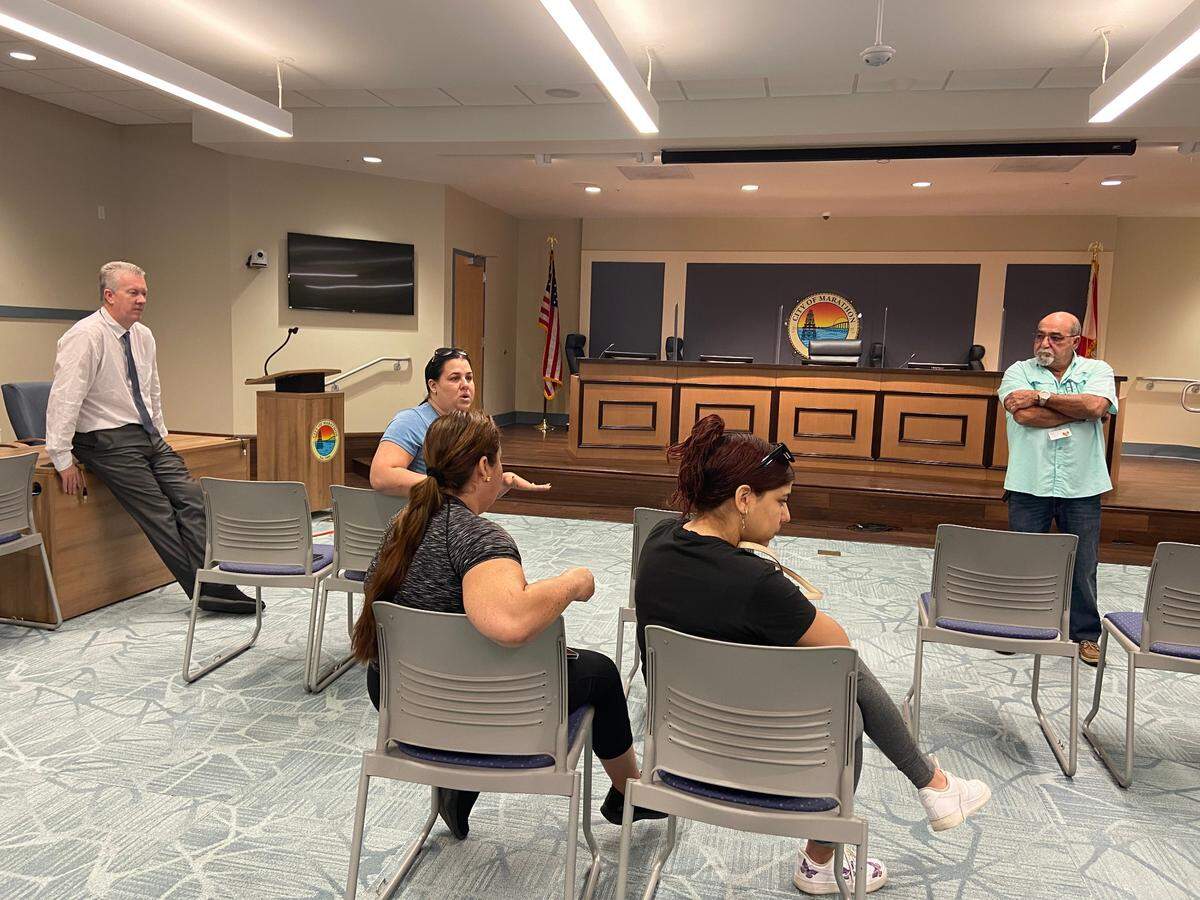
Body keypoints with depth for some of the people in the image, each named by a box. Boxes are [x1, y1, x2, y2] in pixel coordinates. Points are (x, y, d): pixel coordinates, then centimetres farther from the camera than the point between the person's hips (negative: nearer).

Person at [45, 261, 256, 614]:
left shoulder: (143, 336, 9)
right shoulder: (86, 337, -15)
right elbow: (63, 399, -18)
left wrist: (160, 435, 19)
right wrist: (63, 460, -18)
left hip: (149, 437, 8)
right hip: (109, 441, -7)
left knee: (192, 499, -7)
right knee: (159, 514, -11)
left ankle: (217, 586, -11)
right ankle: (206, 591, -8)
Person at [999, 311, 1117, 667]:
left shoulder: (1097, 370, 6)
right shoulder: (1019, 372, 3)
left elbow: (1096, 406, -16)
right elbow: (1025, 416, -15)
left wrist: (1041, 396, -13)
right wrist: (1079, 409, -8)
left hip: (1081, 486, 1)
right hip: (1029, 483, 0)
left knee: (1083, 564, 9)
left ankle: (1086, 634, 25)